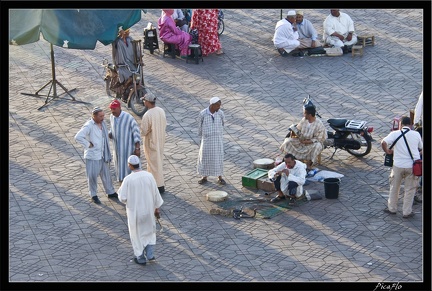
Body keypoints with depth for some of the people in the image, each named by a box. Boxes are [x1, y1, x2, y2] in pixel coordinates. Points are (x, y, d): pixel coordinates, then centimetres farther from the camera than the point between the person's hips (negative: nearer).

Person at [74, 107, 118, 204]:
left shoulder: (102, 123, 3)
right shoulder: (88, 126, -21)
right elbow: (78, 137, -29)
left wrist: (108, 154, 15)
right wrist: (88, 145, -21)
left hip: (103, 155, 7)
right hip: (92, 156, -7)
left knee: (106, 174, 18)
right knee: (92, 176, 5)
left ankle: (111, 192, 31)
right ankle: (93, 195, 21)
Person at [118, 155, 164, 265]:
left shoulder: (128, 179, -22)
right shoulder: (149, 176, -13)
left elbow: (122, 198, -17)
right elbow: (155, 194, -5)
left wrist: (120, 189, 4)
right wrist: (157, 208, 9)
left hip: (135, 211, -2)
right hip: (148, 209, 2)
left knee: (137, 234, 18)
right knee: (149, 231, 25)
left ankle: (141, 258, 28)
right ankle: (150, 255, 18)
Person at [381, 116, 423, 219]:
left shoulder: (395, 134, -5)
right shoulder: (416, 134, 1)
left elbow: (383, 142, -18)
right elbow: (421, 148, 12)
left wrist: (387, 151, 0)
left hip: (398, 165, 0)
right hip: (413, 166, 1)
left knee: (394, 187, 18)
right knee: (410, 190, 12)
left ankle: (392, 208, 29)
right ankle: (407, 212, 17)